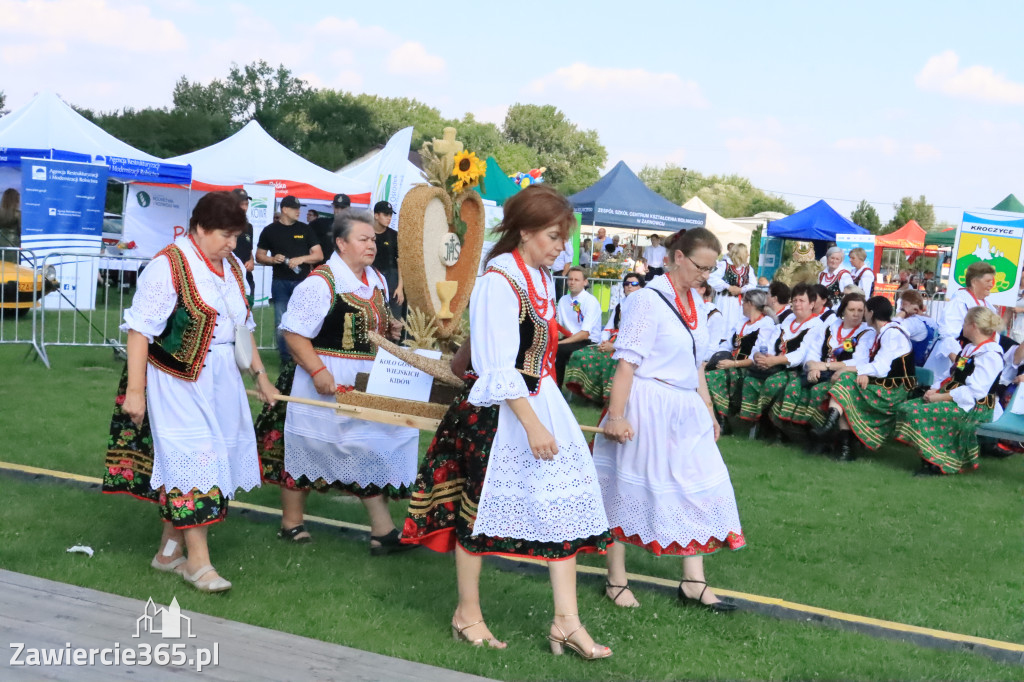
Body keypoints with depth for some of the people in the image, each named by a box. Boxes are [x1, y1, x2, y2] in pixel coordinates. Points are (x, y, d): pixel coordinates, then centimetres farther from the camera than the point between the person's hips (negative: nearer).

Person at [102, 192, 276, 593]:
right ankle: (198, 562, -1)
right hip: (179, 382, -7)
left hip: (221, 380, 7)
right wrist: (134, 390, -19)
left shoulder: (233, 267, 10)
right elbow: (140, 329, -16)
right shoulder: (168, 266, -14)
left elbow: (243, 326, 19)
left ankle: (170, 550, 22)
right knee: (193, 461, -8)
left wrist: (260, 375, 18)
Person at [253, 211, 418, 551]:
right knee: (305, 449, 7)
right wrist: (318, 372, -27)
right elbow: (294, 333, -20)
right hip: (325, 381, -7)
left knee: (372, 450, 7)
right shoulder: (321, 283, -18)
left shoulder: (377, 281, 9)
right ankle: (292, 523, 24)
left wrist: (389, 328, 2)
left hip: (368, 383, 8)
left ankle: (383, 531, 12)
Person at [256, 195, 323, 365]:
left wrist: (301, 259, -12)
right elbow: (259, 256, 9)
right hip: (281, 283, 0)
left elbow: (319, 255, 5)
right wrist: (272, 260, -11)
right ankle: (285, 359, 8)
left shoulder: (305, 229, 7)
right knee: (281, 323, 0)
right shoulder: (270, 230, 5)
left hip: (303, 282, 0)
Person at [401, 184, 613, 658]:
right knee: (479, 507, 6)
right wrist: (532, 425, -22)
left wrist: (545, 418, 17)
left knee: (562, 504, 5)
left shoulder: (542, 277, 9)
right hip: (500, 411, -9)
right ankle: (467, 614, 23)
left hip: (541, 402, 9)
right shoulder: (499, 281, -18)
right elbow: (500, 368, -21)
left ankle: (566, 622, 10)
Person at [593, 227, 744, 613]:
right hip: (648, 409, -8)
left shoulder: (695, 302, 10)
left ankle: (693, 583, 13)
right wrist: (616, 416, -20)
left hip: (685, 411, 8)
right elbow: (627, 361, -17)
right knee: (629, 490, 4)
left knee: (698, 490, 5)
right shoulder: (651, 299, -14)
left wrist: (708, 409, 20)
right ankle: (616, 580, 17)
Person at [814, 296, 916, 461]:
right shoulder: (880, 333, 16)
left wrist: (848, 369, -15)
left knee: (846, 379, -20)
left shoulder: (893, 333, -13)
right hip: (880, 385, 8)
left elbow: (881, 368, -21)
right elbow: (875, 365, 8)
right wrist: (864, 373, -16)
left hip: (894, 390, -8)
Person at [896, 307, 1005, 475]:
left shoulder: (990, 355, -15)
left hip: (972, 407, -10)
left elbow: (975, 391, -23)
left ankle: (934, 464, -17)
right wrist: (935, 389, 1)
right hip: (949, 397, 10)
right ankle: (927, 461, -8)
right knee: (905, 408, -6)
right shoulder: (969, 348, 16)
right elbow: (951, 376, 21)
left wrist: (941, 397, -21)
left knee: (919, 413, -28)